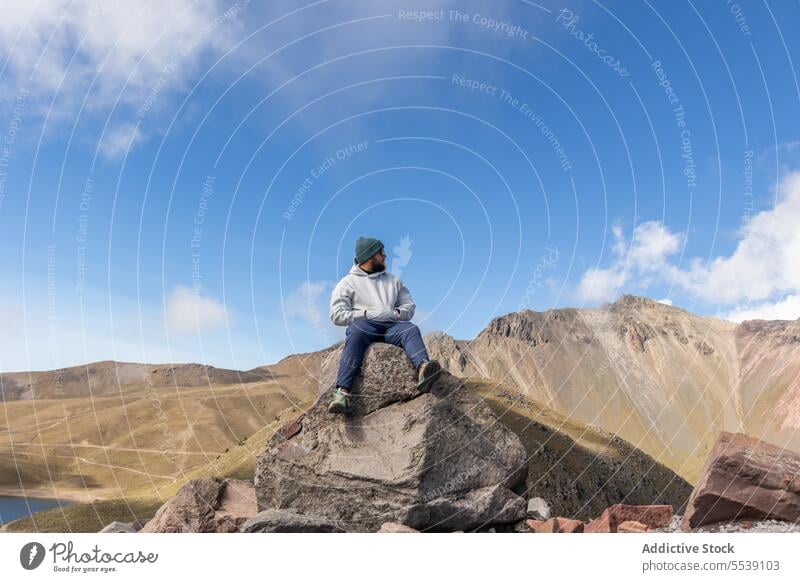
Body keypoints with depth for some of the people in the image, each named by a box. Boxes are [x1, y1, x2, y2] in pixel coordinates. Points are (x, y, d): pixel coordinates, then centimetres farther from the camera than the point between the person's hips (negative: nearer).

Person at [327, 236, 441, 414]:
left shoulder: (393, 280, 29)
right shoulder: (348, 282, 16)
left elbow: (409, 306, 22)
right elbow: (337, 314, 4)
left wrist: (394, 313, -1)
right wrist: (365, 314, -7)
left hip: (391, 326, 3)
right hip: (363, 325, -3)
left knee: (411, 329, -29)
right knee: (355, 331, -38)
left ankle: (423, 370, -59)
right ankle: (342, 392, -51)